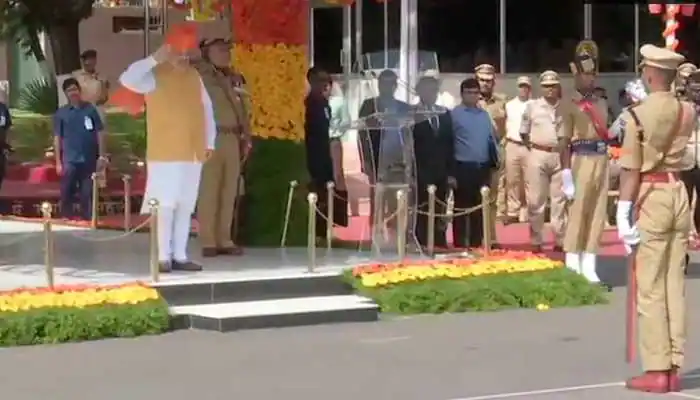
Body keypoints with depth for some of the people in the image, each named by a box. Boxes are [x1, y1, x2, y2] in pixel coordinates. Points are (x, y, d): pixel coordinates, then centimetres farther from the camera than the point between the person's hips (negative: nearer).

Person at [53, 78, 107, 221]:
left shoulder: (90, 109, 4)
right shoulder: (61, 113, 4)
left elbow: (100, 133, 5)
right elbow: (57, 138, 3)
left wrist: (101, 156, -1)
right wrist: (58, 162, -2)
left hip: (89, 160, 0)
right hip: (70, 161, 0)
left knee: (87, 194, 6)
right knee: (66, 194, 0)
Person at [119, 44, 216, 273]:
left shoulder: (194, 76, 11)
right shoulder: (156, 75, -5)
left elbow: (207, 108, 16)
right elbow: (128, 80, -21)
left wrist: (210, 142, 11)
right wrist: (155, 58, -22)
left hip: (192, 153, 5)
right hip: (165, 154, -5)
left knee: (186, 206, 7)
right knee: (165, 206, -6)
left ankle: (180, 256, 12)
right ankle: (163, 257, -3)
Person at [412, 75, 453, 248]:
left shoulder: (444, 113, 14)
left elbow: (449, 143, 13)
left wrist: (451, 170, 6)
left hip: (440, 171, 4)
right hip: (420, 171, -4)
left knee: (439, 211, 4)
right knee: (421, 211, -6)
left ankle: (439, 246, 7)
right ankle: (421, 246, -4)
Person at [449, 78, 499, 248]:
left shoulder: (484, 114, 11)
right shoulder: (454, 114, -4)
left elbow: (492, 139, 16)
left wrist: (495, 164, 6)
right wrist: (450, 173, -11)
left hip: (483, 168, 5)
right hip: (463, 168, -5)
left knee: (479, 209, 9)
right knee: (461, 209, 0)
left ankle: (476, 244, 17)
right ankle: (460, 245, 5)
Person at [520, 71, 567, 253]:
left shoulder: (565, 107, 4)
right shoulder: (532, 106, 2)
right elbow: (523, 132, 11)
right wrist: (533, 147, 5)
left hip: (560, 155, 1)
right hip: (538, 155, -1)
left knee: (559, 200, 4)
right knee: (536, 200, 1)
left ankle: (559, 241, 9)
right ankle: (536, 242, 7)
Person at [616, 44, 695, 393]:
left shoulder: (638, 114, -12)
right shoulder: (688, 112, 2)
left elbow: (632, 170, -14)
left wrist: (623, 213, -11)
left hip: (651, 197, -5)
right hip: (680, 194, 5)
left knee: (650, 288, -1)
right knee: (674, 285, 10)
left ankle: (656, 371, -1)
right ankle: (674, 368, 13)